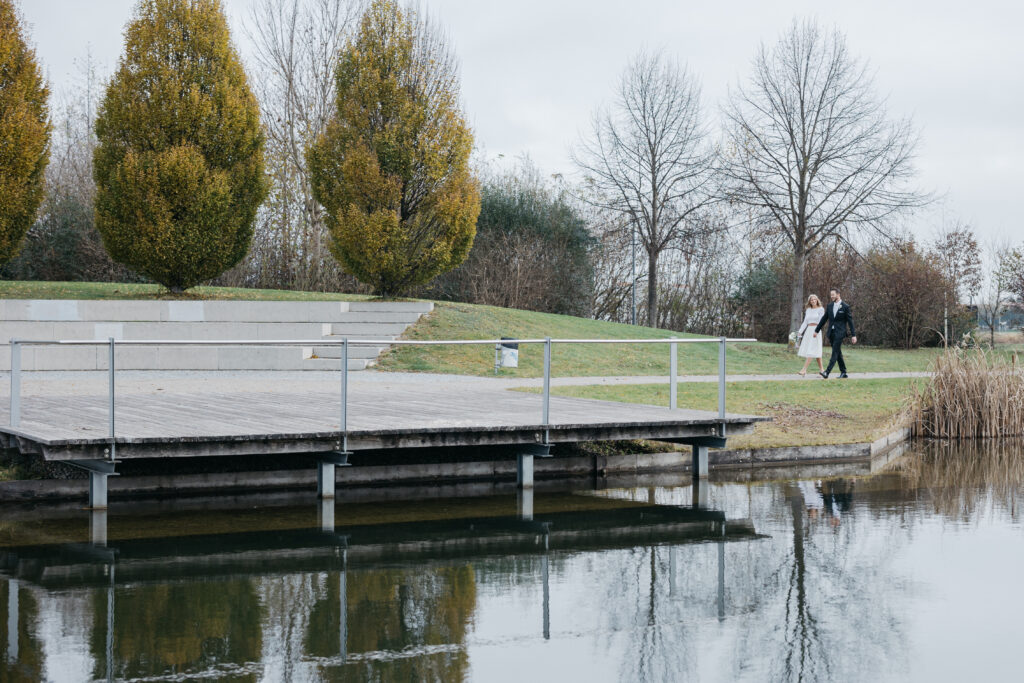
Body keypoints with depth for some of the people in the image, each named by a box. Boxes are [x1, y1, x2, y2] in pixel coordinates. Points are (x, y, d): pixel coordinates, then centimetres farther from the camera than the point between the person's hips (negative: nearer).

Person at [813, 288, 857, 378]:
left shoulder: (845, 306, -5)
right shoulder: (830, 306, 11)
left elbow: (850, 321, -4)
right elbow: (824, 319, 17)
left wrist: (853, 335, -6)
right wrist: (817, 330, 16)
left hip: (840, 333, -6)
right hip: (831, 332, 6)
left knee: (835, 353, -13)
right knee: (838, 353, 9)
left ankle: (827, 372, -22)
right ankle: (843, 373, 16)